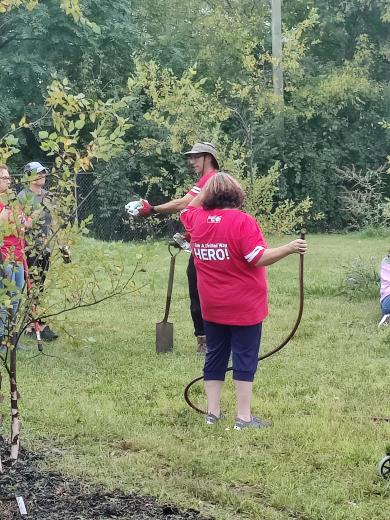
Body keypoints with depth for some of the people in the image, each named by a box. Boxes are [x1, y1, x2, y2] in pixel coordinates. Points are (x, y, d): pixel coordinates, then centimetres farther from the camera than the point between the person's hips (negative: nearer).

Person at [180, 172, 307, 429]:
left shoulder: (197, 219, 0)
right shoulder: (242, 221, -18)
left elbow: (187, 209, 24)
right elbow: (258, 258, -22)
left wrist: (206, 191, 29)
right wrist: (289, 249, -19)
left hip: (212, 307, 5)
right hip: (244, 307, -5)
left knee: (215, 357, 15)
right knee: (245, 359, 1)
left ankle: (213, 412, 19)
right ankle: (244, 417, 2)